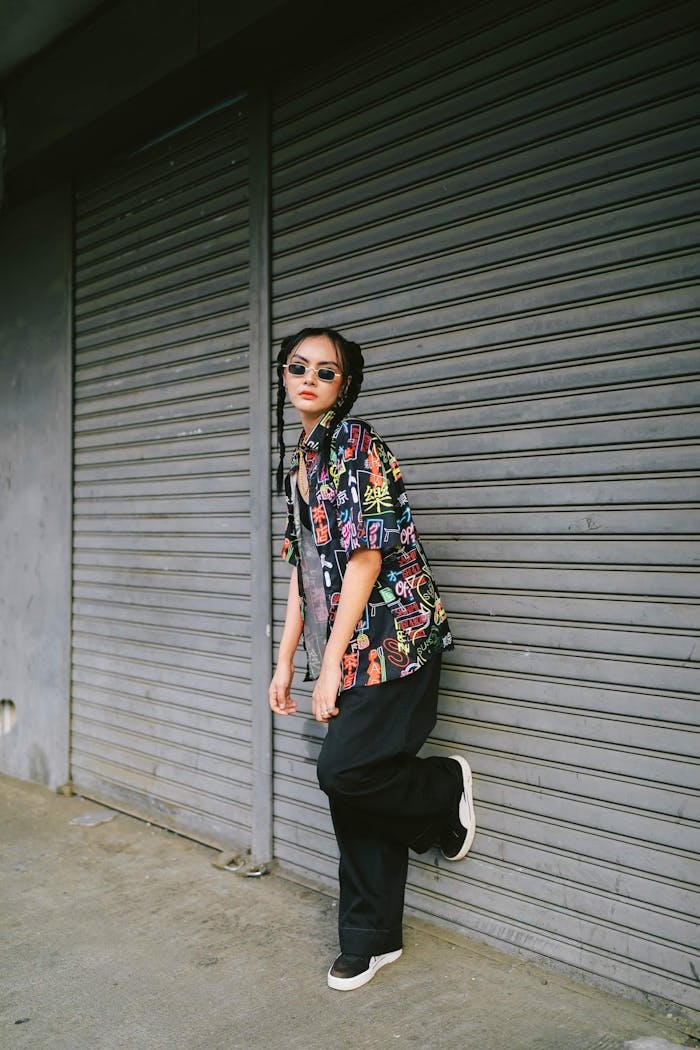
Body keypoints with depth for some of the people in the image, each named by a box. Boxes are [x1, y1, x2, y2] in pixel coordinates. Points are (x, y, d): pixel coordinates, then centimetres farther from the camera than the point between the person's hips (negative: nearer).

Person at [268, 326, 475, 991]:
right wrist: (285, 661, 15)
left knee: (343, 771, -15)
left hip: (392, 633, -8)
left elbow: (367, 556, -16)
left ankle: (447, 789, 15)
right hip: (344, 650, 8)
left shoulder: (355, 443, -10)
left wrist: (330, 664, -16)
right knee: (353, 787, 10)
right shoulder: (302, 461, 15)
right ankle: (372, 940, 23)